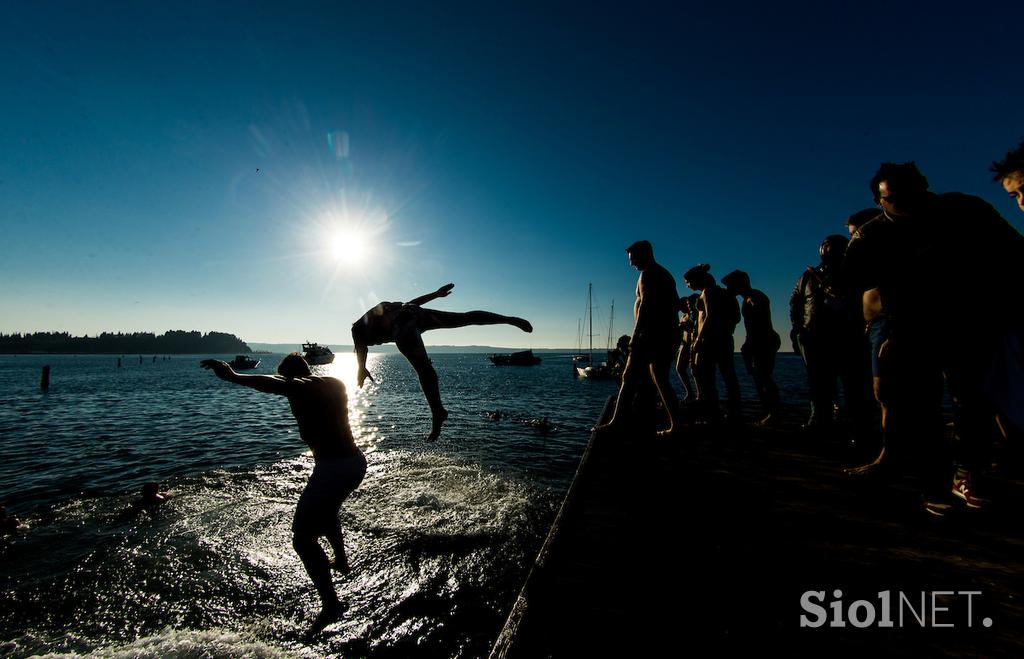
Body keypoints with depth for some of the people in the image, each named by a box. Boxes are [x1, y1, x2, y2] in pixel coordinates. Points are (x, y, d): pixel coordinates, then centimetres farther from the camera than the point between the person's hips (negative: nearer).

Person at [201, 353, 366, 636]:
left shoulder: (297, 388, -8)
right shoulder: (337, 384, 12)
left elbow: (273, 384, -31)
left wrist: (232, 376, -36)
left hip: (331, 468, -8)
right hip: (356, 461, 8)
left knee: (302, 538, 1)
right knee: (326, 510, 34)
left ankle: (331, 604, -2)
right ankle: (341, 560, 50)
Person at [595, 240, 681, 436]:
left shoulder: (648, 274, -8)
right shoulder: (665, 274, 21)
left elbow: (645, 305, -20)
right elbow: (676, 304, 25)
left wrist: (635, 336, -23)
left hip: (651, 335, -9)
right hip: (668, 336, 9)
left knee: (630, 378, -8)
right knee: (661, 380, 12)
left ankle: (617, 422, -9)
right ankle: (675, 425, 12)